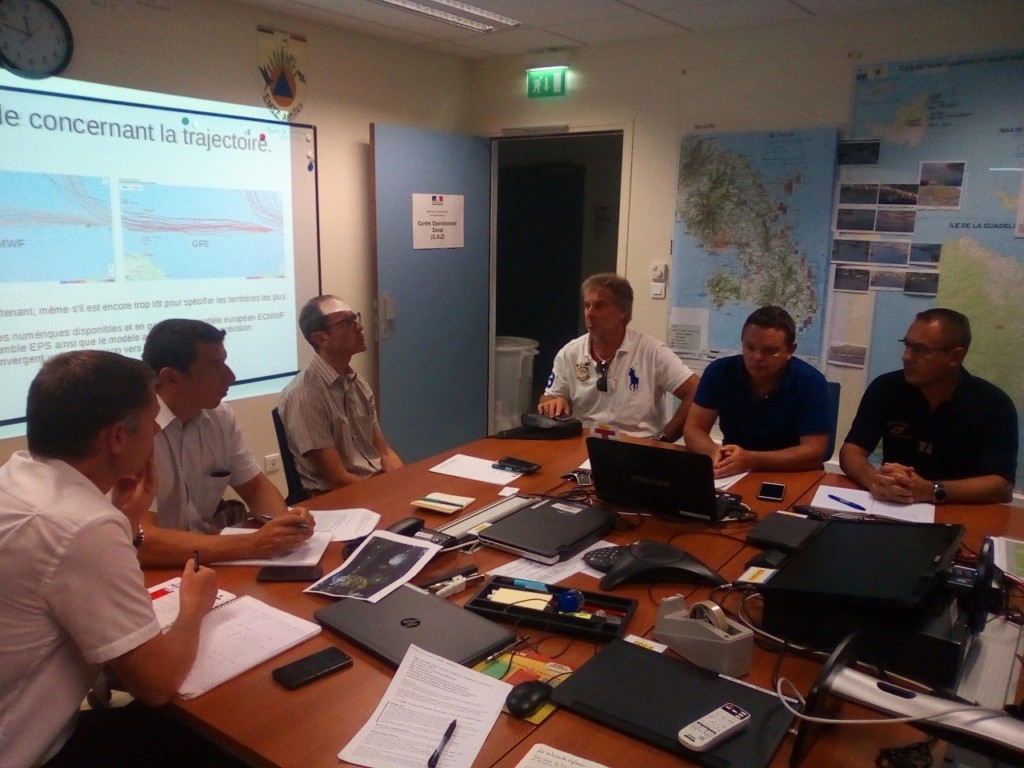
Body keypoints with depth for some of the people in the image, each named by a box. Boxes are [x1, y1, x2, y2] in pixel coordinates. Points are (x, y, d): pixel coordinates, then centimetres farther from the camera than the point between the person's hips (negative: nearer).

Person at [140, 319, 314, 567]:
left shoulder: (220, 415, 0)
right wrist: (253, 545, -30)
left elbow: (255, 486, 9)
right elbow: (142, 542, -27)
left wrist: (284, 520, -13)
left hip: (210, 560, 6)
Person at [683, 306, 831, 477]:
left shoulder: (811, 382, -13)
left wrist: (751, 460, -31)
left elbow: (814, 453, -19)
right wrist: (714, 452, -29)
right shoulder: (720, 371, -6)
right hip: (731, 476, 2)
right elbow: (693, 428, -6)